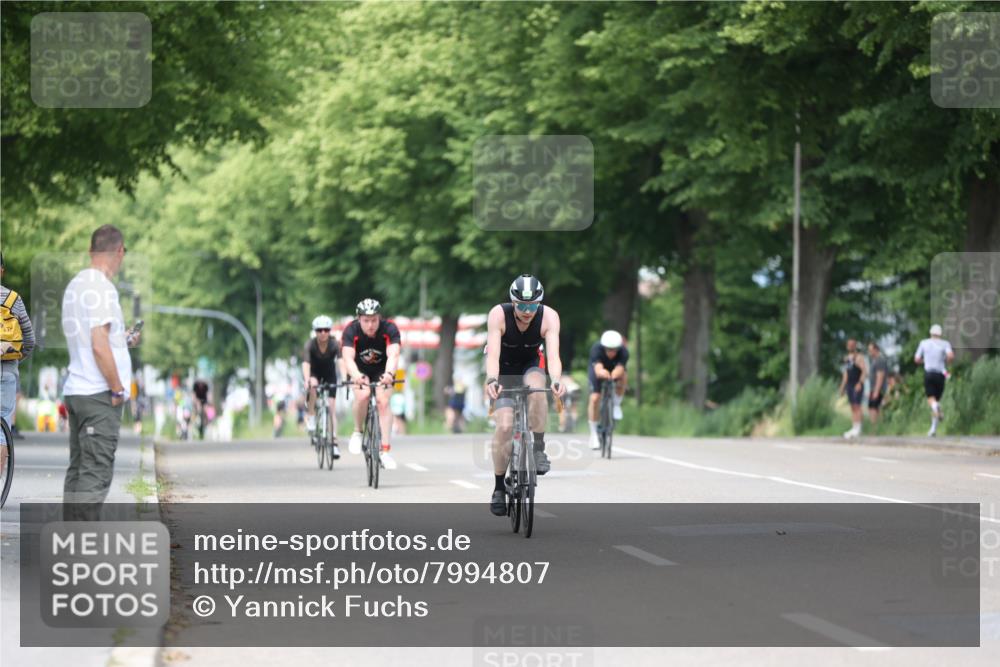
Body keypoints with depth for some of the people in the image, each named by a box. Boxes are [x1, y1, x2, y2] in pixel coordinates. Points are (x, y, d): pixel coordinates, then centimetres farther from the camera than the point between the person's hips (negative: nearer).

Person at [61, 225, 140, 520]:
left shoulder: (75, 285, 13)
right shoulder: (101, 288, -15)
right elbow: (99, 346, -20)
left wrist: (123, 340, 31)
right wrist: (117, 389, -13)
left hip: (75, 390, 9)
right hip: (99, 394, -9)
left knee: (78, 471, 12)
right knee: (96, 473, -8)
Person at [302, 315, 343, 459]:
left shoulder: (334, 344, -25)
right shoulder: (310, 344, -27)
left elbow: (341, 361, -38)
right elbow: (306, 364, -39)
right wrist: (307, 381, -57)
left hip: (329, 374, 1)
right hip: (314, 373, -1)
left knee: (331, 407, -9)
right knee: (313, 385, -37)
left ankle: (334, 442, -7)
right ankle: (311, 417, -22)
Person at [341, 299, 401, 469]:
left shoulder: (389, 329, -28)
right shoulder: (351, 330, -28)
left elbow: (393, 355, -41)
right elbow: (348, 358, -40)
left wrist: (389, 373, -62)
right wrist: (356, 376, -61)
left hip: (382, 370, 0)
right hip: (360, 370, 0)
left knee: (383, 402, -19)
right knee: (362, 395, -29)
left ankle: (385, 451, -18)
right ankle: (357, 432, -5)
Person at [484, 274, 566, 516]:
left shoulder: (549, 317, -26)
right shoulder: (498, 315, -29)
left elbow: (553, 354, -36)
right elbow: (493, 354, -38)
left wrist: (556, 380, -55)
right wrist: (491, 381, -57)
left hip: (530, 366, 1)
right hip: (504, 371, -1)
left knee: (536, 389, -35)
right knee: (505, 426, -18)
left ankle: (539, 449, -19)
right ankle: (499, 488, -5)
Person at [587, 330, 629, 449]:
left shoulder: (623, 352, -33)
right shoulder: (596, 349, -36)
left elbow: (620, 368, -48)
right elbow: (598, 368, -51)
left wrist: (614, 374, -71)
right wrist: (601, 372, -74)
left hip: (615, 370, 1)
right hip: (598, 372, -1)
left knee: (623, 377, -33)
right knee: (595, 398, -19)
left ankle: (616, 404, -7)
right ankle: (594, 433, -6)